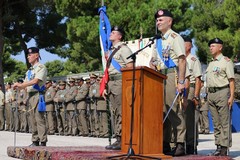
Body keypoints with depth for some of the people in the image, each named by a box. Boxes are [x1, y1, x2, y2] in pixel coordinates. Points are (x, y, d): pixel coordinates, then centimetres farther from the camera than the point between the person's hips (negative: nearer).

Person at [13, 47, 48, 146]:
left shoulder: (41, 67, -5)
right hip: (30, 95, 9)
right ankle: (35, 141, 15)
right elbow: (26, 83, 20)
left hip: (38, 94, -9)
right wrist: (18, 86, -2)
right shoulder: (29, 70, 21)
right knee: (33, 119, 10)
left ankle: (43, 142, -11)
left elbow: (36, 81, -17)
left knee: (39, 119, -11)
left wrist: (21, 85, -15)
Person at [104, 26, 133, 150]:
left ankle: (121, 141, -12)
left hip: (120, 81, -9)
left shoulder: (123, 49, -5)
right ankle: (118, 139, 12)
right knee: (116, 112, 9)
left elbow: (130, 67, -12)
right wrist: (105, 86, 20)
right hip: (111, 82, 9)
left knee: (120, 112, -11)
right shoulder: (111, 51, 23)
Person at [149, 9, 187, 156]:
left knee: (175, 111, -10)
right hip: (160, 76, 8)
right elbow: (153, 60, 28)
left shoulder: (175, 38, -4)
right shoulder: (158, 41, 21)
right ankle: (165, 144, 13)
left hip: (172, 75, -8)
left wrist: (181, 82, -19)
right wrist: (152, 65, 3)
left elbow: (182, 61, -12)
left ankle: (180, 145, -7)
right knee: (162, 111, 7)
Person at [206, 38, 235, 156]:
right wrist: (208, 96, 13)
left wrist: (231, 96, -14)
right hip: (211, 93, 7)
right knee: (216, 123, 7)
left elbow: (231, 80, -7)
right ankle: (218, 146, 11)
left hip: (222, 92, -7)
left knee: (225, 122, -7)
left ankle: (224, 147, -8)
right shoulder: (211, 64, 22)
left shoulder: (226, 61, -1)